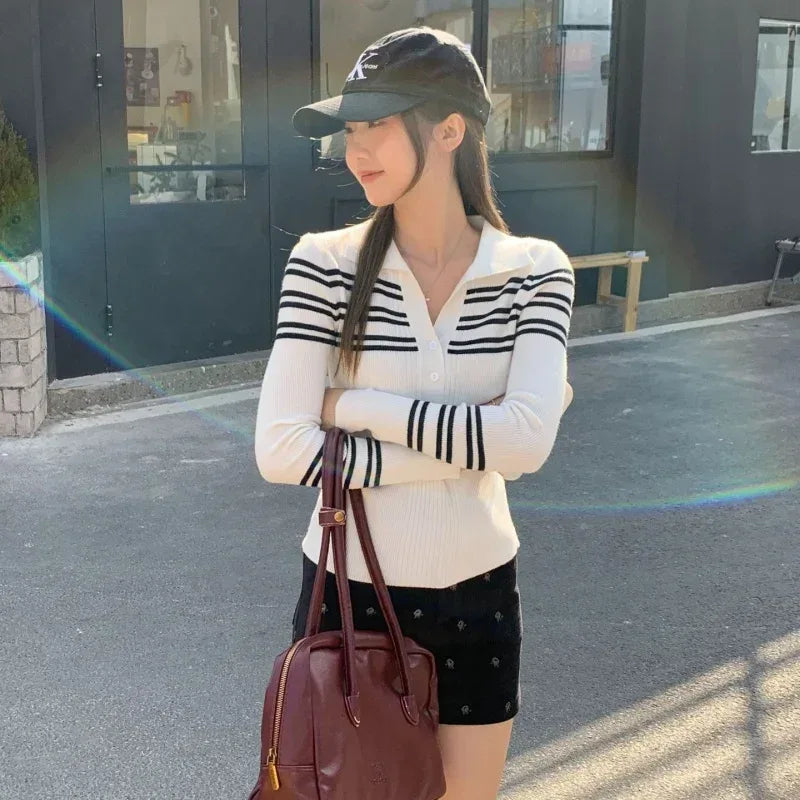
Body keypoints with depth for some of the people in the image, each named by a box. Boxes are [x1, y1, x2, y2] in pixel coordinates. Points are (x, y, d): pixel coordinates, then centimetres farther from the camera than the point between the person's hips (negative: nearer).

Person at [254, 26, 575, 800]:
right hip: (348, 588, -1)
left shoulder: (535, 270, -8)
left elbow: (527, 442, -21)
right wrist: (463, 451, -19)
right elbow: (280, 450, -19)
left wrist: (356, 404, -18)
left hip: (476, 594, 1)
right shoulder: (324, 263, -11)